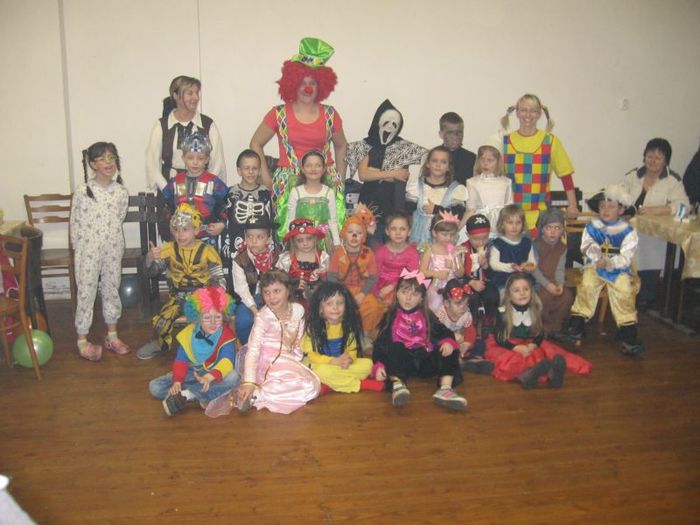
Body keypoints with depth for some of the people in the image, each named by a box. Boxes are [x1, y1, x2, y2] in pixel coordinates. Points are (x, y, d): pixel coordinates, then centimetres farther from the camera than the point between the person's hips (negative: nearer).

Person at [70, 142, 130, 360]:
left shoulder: (121, 192, -2)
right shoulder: (82, 192, -11)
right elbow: (75, 223, -4)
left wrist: (112, 240, 7)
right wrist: (77, 250, 0)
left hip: (113, 250, 3)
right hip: (88, 251, -3)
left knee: (112, 289, 14)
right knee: (86, 293, 4)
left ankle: (112, 335, 28)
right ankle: (82, 340, 15)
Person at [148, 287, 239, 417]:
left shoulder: (226, 335, -19)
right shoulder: (188, 334, -8)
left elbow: (226, 361, -33)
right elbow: (181, 361, -8)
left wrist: (209, 377, -52)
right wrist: (177, 382, -27)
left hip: (215, 376, -3)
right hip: (191, 374, 3)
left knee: (233, 377, -37)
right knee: (154, 386, -11)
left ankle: (186, 395, -32)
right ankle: (199, 397, -24)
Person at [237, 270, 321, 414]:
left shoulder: (298, 310, -1)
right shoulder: (263, 317, -17)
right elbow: (253, 349, -27)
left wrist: (294, 343, -7)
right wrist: (249, 382, -39)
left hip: (291, 361, 7)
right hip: (269, 364, -7)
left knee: (313, 385, -15)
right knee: (308, 387, -25)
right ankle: (252, 396, -24)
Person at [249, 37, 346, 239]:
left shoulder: (330, 115, 9)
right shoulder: (279, 114, 5)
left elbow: (341, 146, 24)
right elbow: (256, 143, 12)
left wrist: (340, 178, 16)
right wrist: (265, 177, 5)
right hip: (288, 182, -1)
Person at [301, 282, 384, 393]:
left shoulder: (348, 325, -2)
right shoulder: (313, 327, -13)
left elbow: (352, 349, 0)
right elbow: (311, 354, -15)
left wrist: (348, 359, -25)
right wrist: (335, 361, -26)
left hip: (344, 365, 4)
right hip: (323, 364, -4)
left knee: (368, 364, -15)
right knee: (321, 370, -37)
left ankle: (328, 384, -21)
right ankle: (360, 384, -20)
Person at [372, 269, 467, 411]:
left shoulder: (427, 316, 12)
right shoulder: (391, 317, 5)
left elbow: (443, 333, 5)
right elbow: (381, 342, -3)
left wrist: (448, 342, -20)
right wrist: (379, 365, -18)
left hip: (425, 359, 2)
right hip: (401, 359, -2)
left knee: (449, 352, -18)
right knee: (394, 348, -31)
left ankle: (445, 389, -33)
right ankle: (397, 384, -47)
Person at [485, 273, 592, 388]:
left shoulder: (535, 310, -4)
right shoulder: (503, 313, -14)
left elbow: (540, 334, 2)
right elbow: (499, 338, -13)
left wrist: (532, 345, -19)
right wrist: (517, 348, -26)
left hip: (529, 346, 3)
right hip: (509, 347, -3)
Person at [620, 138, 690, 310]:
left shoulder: (673, 180, 2)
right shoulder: (633, 175, 14)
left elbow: (683, 206, -10)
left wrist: (655, 210, -21)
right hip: (629, 230, 2)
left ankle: (645, 300, 1)